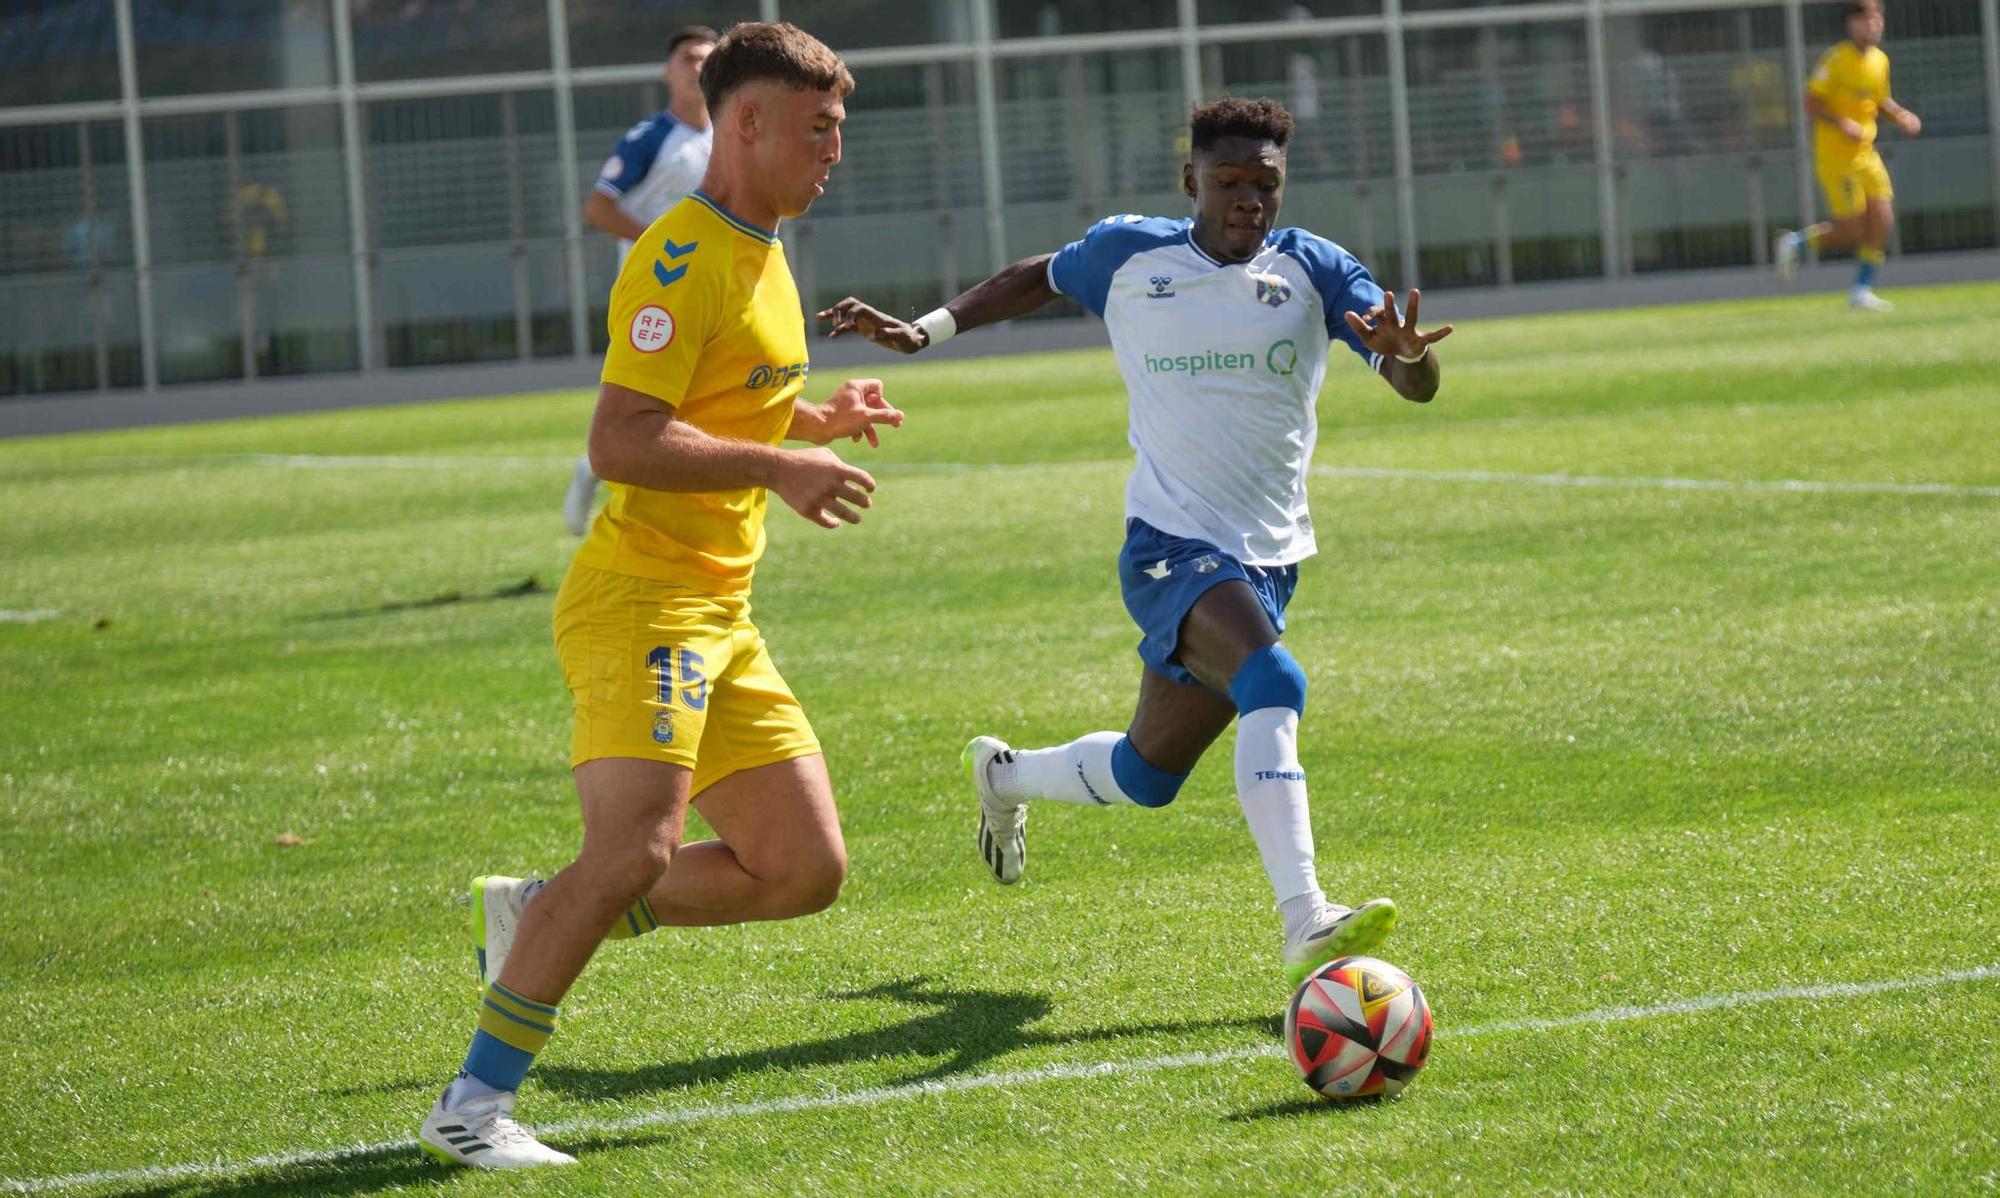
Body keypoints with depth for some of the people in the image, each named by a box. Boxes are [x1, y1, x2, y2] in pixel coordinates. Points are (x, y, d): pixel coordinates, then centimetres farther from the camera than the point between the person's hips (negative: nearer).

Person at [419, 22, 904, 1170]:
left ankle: (536, 916, 16)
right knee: (638, 847, -24)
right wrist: (781, 467, -25)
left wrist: (817, 417, 15)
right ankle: (474, 1105, -18)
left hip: (721, 613, 10)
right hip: (642, 596, -10)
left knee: (806, 868, 4)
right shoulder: (682, 257, -13)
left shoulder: (760, 253, 18)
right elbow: (622, 442, -23)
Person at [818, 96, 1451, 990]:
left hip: (1267, 562, 4)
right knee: (1271, 682, -33)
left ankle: (1005, 775, 48)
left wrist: (1405, 351, -34)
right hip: (1171, 546, -4)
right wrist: (925, 330, 12)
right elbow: (1040, 279, 20)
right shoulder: (1128, 255, -1)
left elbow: (1418, 387, -11)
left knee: (1144, 776, 15)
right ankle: (1305, 928, -43)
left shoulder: (1311, 270, -2)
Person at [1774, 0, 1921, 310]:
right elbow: (1811, 103, -14)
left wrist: (1901, 115, 4)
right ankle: (1794, 242, 16)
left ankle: (1862, 291, 7)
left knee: (1882, 222, -3)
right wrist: (1842, 124, -27)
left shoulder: (1880, 60, 9)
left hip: (1866, 153, 7)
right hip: (1835, 155, -7)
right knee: (1852, 231, -8)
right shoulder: (1836, 60, -14)